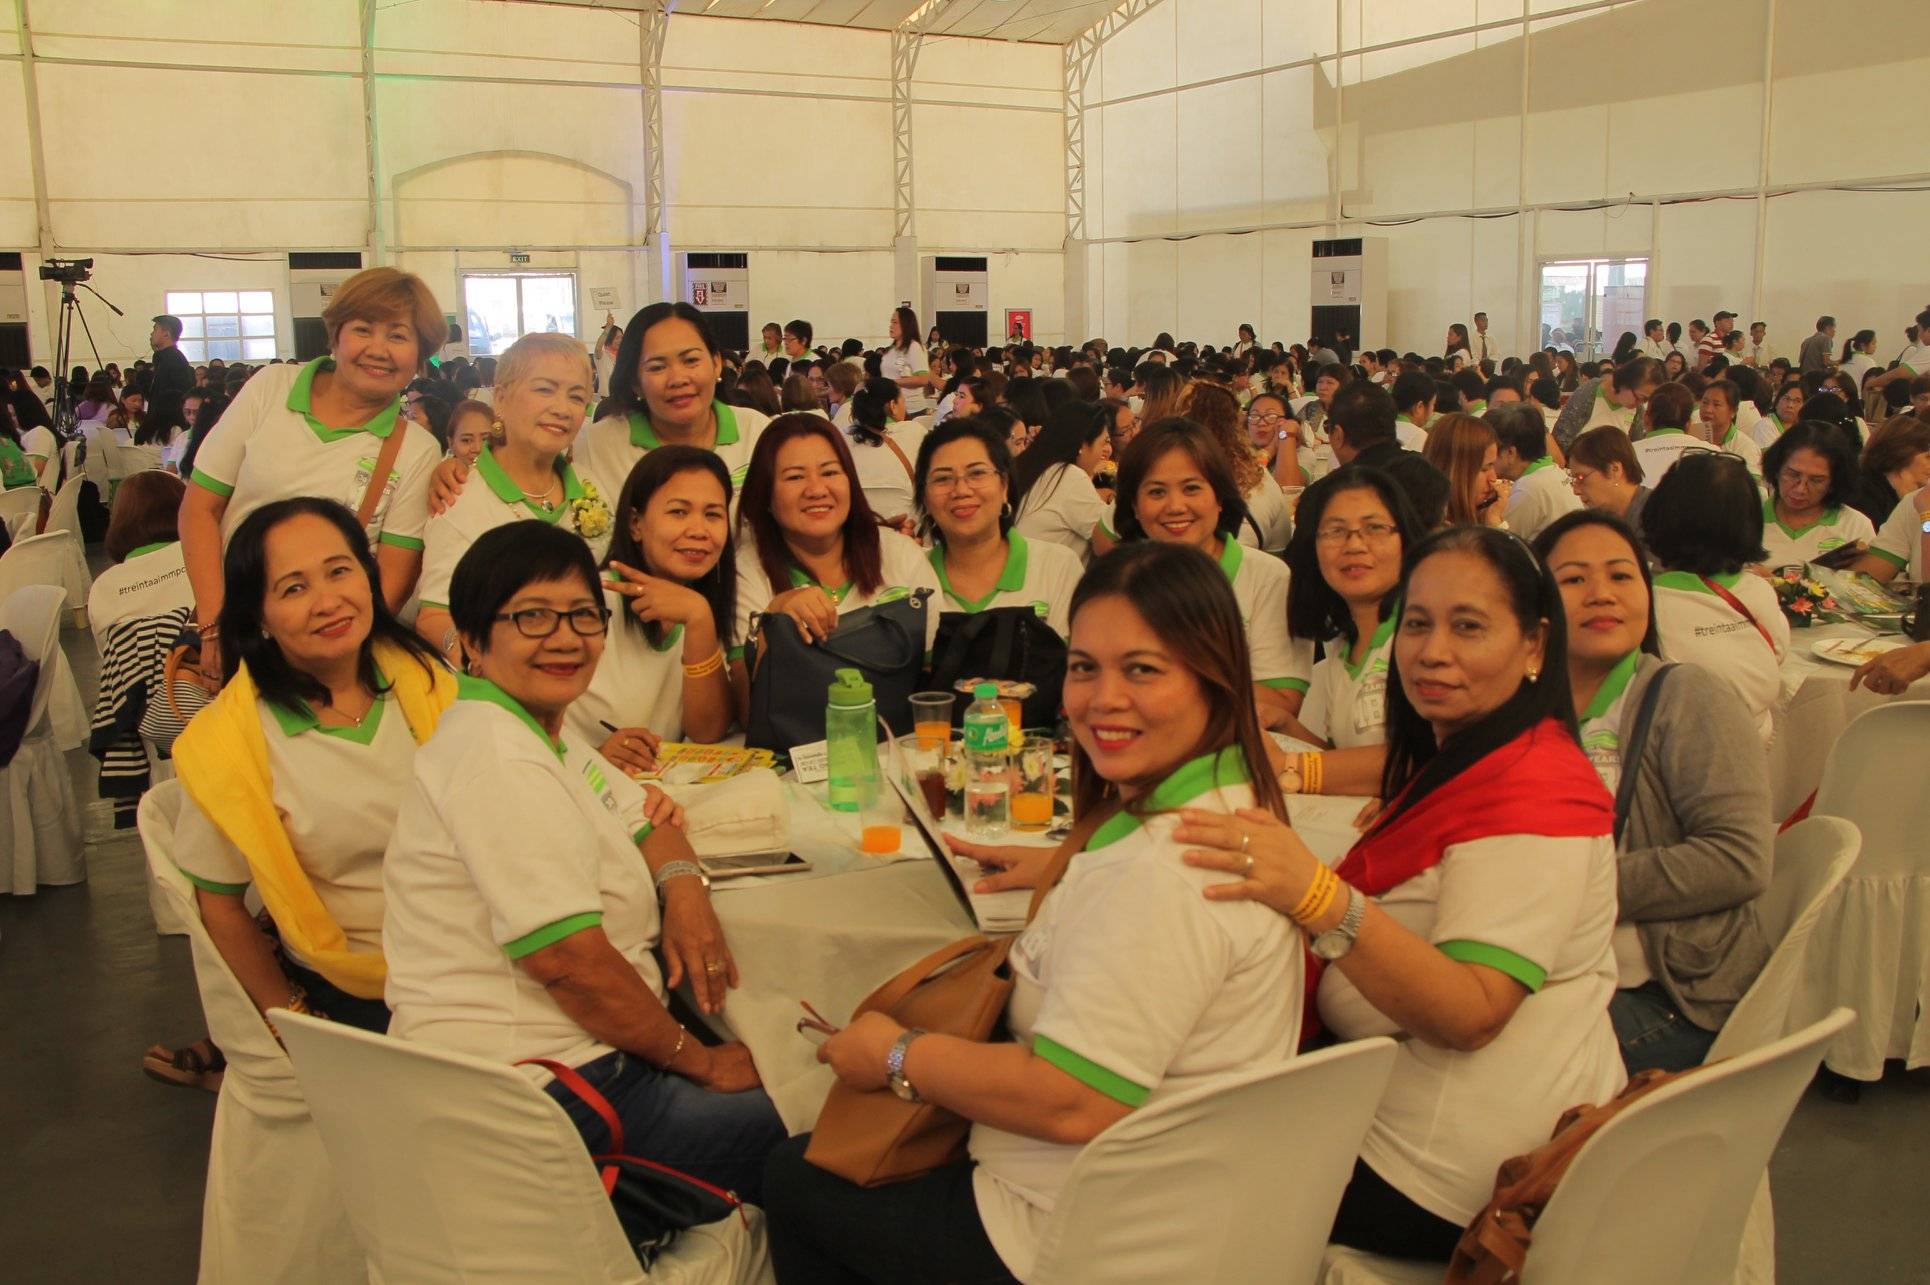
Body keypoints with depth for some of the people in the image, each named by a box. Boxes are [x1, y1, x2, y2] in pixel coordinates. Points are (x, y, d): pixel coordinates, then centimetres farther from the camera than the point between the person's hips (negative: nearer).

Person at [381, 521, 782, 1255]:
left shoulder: (541, 729, 11)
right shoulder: (498, 758, -20)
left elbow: (643, 814, 19)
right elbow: (565, 958, -24)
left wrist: (684, 885, -5)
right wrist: (701, 1060, -13)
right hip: (539, 1099, -10)